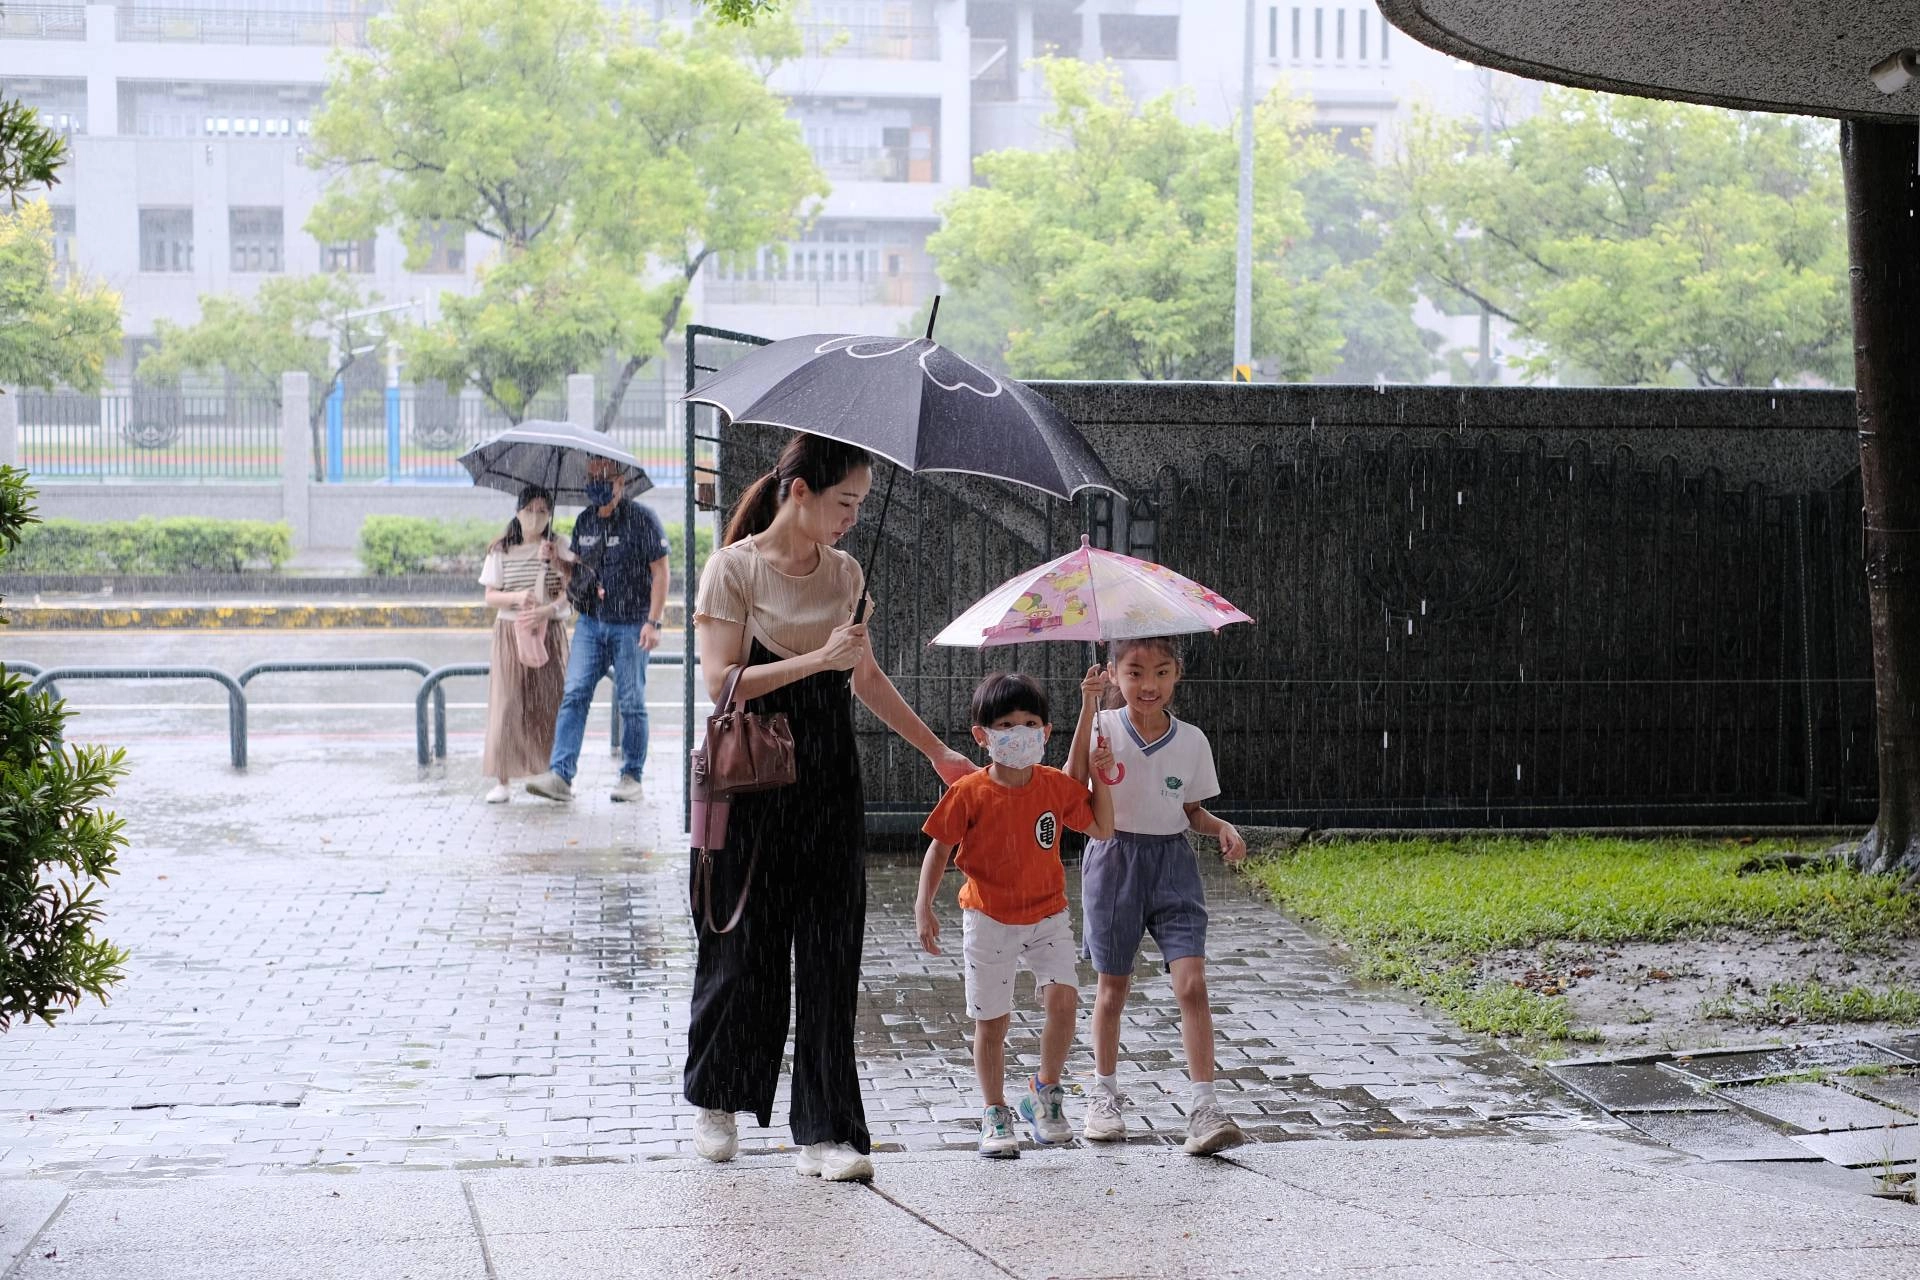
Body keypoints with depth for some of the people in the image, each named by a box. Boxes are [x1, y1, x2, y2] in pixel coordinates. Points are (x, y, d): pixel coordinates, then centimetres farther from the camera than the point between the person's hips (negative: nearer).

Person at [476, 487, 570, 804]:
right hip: (510, 632, 0)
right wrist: (516, 598, -17)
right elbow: (490, 596, 1)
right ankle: (502, 780, -3)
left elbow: (569, 591, -4)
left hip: (549, 633, 0)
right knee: (507, 704, -5)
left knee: (549, 703, -2)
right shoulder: (501, 550, 3)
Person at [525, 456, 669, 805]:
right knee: (575, 694, -6)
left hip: (631, 625, -5)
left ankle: (631, 777, 11)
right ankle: (560, 775, -12)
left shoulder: (642, 519, -7)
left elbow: (660, 572, -8)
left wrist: (653, 621, -15)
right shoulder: (584, 521, 10)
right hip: (591, 621, 5)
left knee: (631, 703, 1)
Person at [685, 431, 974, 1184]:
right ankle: (714, 1099, 28)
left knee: (830, 955, -1)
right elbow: (721, 681, -15)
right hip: (752, 781, -4)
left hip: (828, 782, 4)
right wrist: (819, 659, -21)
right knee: (745, 945, 5)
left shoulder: (845, 574, 9)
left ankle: (824, 1132, 1)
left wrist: (936, 750, 22)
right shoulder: (735, 568, -7)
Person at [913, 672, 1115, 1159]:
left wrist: (1100, 778, -2)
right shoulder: (969, 794, -13)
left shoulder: (1058, 786, -3)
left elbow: (1102, 829, 8)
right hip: (988, 920, -2)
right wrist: (924, 906, -11)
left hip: (1047, 914, 2)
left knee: (1063, 999, -15)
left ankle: (1045, 1091, 7)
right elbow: (940, 848, -5)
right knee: (991, 1022, 3)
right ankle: (995, 1115, 19)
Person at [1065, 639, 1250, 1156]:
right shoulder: (1103, 726, -6)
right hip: (1114, 860, -1)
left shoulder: (1192, 741, 2)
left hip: (1173, 863, 1)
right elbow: (1072, 788, -22)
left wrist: (1222, 827, -9)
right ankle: (1105, 1094, 28)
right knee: (1112, 986, 10)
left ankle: (1203, 1106, -12)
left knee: (1192, 983, -12)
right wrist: (1088, 709, -27)